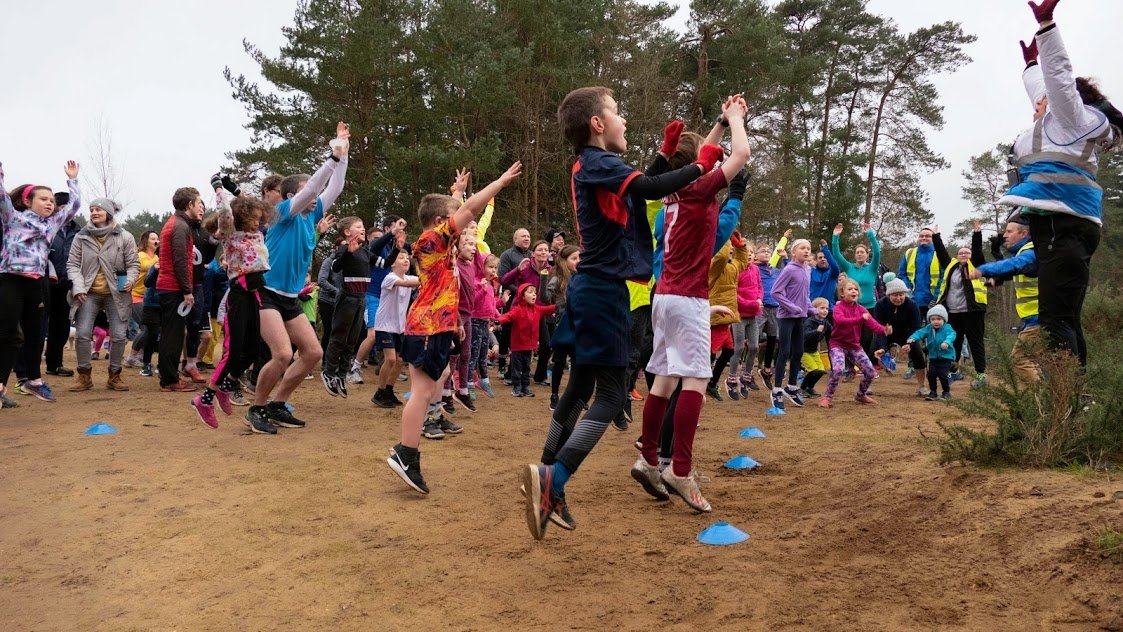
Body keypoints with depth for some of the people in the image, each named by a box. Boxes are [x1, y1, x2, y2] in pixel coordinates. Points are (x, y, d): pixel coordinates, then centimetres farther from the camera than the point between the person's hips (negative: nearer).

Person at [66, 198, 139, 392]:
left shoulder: (125, 237, -1)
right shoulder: (81, 237, 3)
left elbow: (133, 264, 2)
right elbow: (73, 264, 3)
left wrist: (130, 279, -17)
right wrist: (78, 286, -11)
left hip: (116, 294, -1)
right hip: (89, 294, 1)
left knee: (119, 335, -1)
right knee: (82, 334, -5)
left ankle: (114, 375, 16)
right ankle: (84, 375, 11)